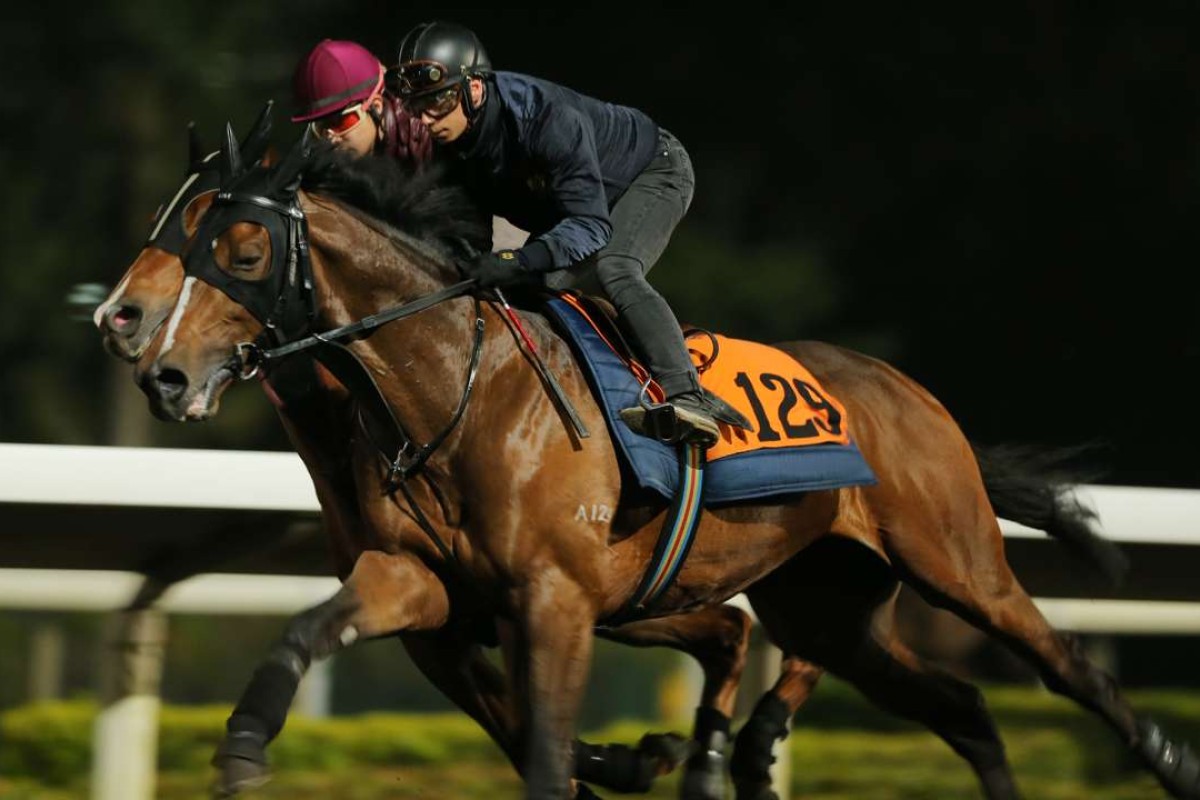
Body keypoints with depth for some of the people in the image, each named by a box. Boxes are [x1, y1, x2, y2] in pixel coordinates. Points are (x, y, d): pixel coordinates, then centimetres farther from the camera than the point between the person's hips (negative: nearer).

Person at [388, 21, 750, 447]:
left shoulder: (548, 118, -41)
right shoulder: (440, 144, -20)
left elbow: (592, 224, -44)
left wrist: (521, 261, -57)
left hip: (654, 171, -8)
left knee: (614, 271, -31)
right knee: (529, 289, -4)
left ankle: (687, 396, -42)